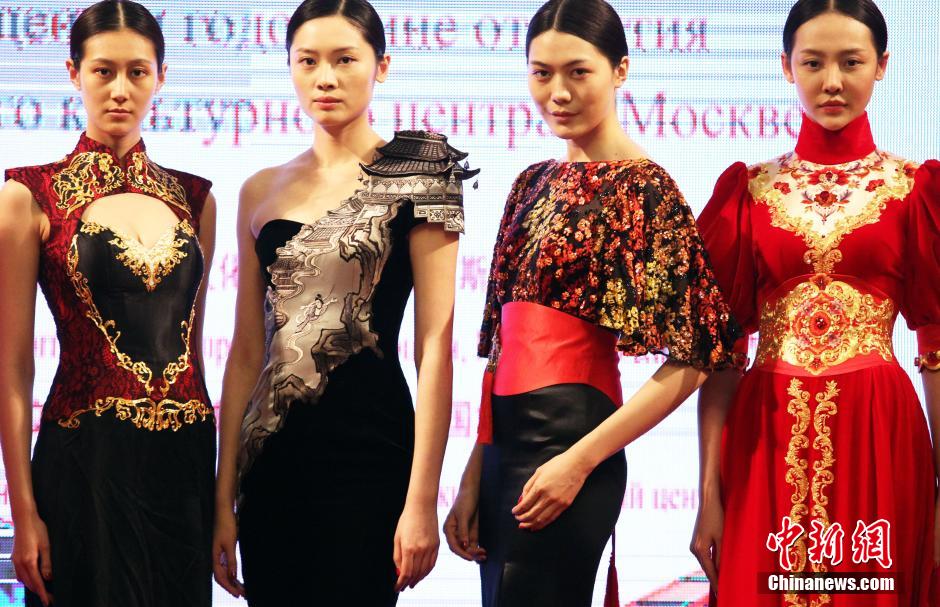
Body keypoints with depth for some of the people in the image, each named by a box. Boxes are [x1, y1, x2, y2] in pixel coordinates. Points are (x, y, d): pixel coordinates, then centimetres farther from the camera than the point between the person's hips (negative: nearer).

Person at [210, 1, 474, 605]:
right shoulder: (263, 190, 11)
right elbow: (247, 351, 12)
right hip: (274, 451, 4)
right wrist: (224, 493, 6)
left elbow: (435, 344, -8)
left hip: (368, 443, -4)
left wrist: (422, 499, -14)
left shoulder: (413, 177, -2)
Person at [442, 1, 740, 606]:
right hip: (505, 440, 7)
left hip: (565, 437, -7)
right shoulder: (535, 183, 14)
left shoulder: (645, 187, -7)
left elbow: (690, 360, -12)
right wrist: (473, 476, 9)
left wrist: (579, 461, -16)